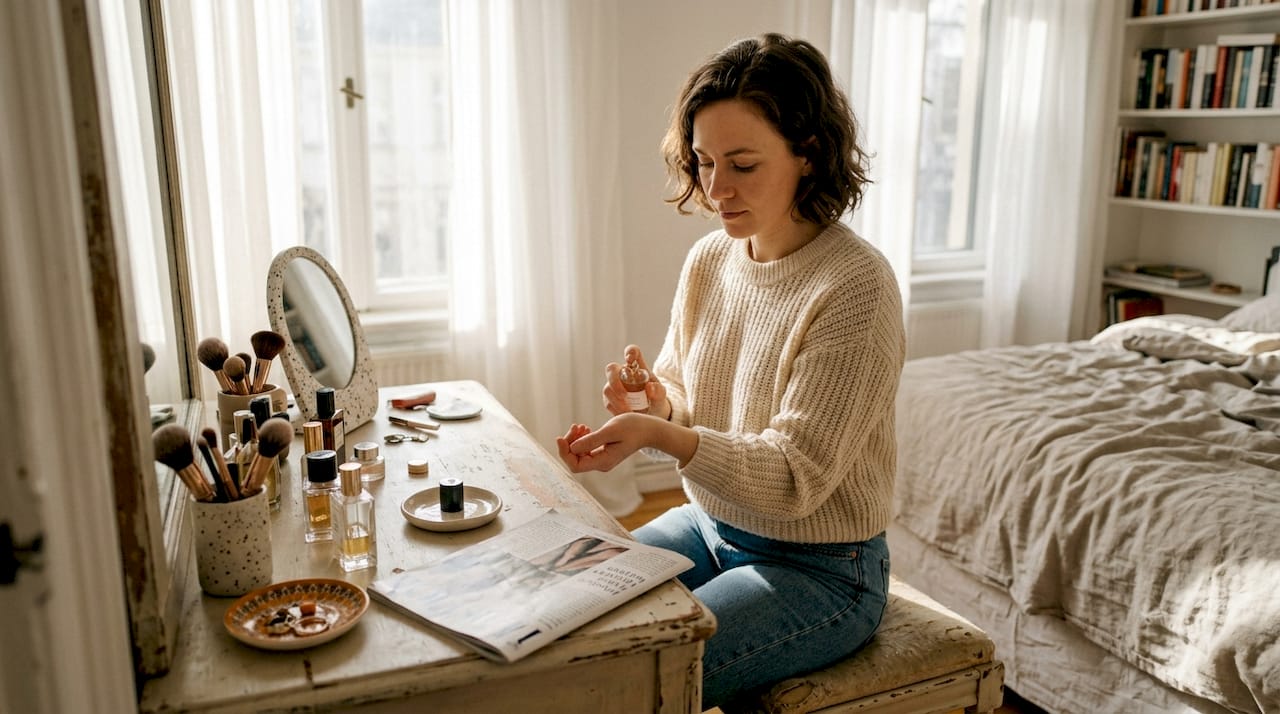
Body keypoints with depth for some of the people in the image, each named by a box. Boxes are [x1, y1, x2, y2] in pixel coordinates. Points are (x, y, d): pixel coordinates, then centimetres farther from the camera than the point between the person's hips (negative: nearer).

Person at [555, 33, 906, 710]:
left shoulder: (855, 285, -23)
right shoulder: (707, 260, -2)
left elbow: (795, 477, -23)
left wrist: (661, 435, -37)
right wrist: (657, 400, -15)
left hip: (820, 571, -6)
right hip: (709, 525, 7)